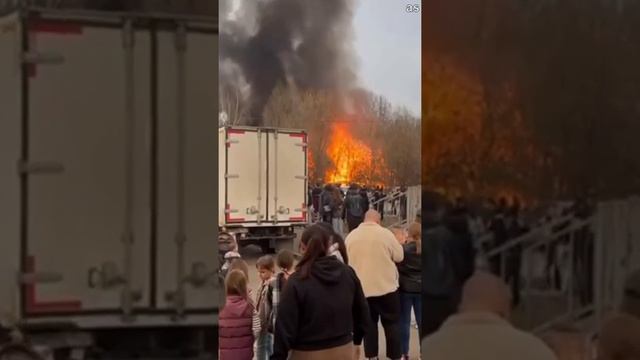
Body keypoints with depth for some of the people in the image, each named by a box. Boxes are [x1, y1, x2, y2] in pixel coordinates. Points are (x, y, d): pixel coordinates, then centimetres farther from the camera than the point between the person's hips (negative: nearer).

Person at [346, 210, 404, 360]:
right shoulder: (385, 233, -9)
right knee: (392, 322, 8)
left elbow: (346, 260, 11)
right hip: (386, 286, -3)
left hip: (362, 288, 3)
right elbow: (399, 256, -1)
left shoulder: (351, 236, 1)